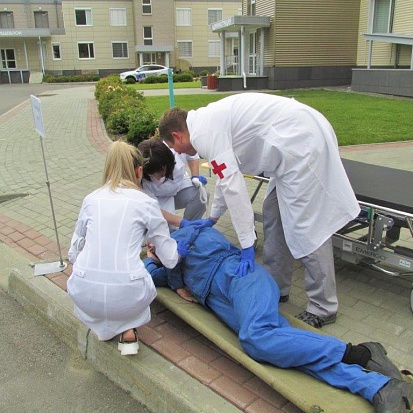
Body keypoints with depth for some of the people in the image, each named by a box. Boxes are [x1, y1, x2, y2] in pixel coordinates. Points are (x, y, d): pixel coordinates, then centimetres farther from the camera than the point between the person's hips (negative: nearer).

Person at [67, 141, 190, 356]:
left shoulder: (91, 199, 9)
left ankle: (102, 323, 15)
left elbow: (73, 253, 15)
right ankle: (128, 328, 10)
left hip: (84, 293, 3)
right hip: (126, 295, -2)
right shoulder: (145, 203, 2)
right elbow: (169, 258, 7)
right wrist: (180, 250, 31)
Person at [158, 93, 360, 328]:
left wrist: (247, 244, -15)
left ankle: (323, 308, 8)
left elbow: (233, 184, -18)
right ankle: (277, 287, 28)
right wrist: (213, 218, 36)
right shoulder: (210, 120, 18)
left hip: (302, 143, -11)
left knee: (305, 226, -6)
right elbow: (227, 175, 28)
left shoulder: (203, 132, -12)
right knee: (274, 216, 16)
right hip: (302, 135, 11)